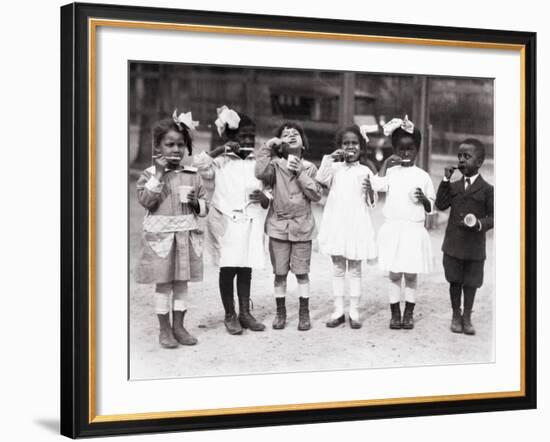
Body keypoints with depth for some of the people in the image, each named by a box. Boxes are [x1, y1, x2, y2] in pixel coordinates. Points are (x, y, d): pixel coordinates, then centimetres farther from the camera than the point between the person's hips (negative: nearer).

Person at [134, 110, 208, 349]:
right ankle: (164, 329, 13)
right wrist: (159, 174, -17)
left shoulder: (192, 175, 6)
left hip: (186, 234, 3)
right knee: (163, 283, 3)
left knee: (181, 282, 9)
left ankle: (178, 326, 20)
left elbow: (204, 207, 11)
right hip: (160, 235, -3)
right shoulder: (150, 174, -2)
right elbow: (146, 201, -16)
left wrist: (196, 202, -11)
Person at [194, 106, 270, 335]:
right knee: (227, 269, 0)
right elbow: (200, 166, -16)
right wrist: (221, 149, -15)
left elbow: (268, 196, 9)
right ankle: (230, 315, 10)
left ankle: (245, 312, 17)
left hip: (250, 224, 2)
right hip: (225, 223, -2)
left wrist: (263, 198, -14)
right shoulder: (221, 162, 0)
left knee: (246, 269, 7)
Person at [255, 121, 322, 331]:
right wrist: (268, 147, -15)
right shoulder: (275, 165, 1)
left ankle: (304, 313, 14)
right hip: (278, 225, 0)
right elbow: (261, 173, -22)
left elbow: (316, 195, -5)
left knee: (301, 272, 4)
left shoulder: (309, 168, 4)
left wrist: (300, 174, -13)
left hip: (302, 226, 0)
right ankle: (280, 312, 19)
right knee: (280, 272, 6)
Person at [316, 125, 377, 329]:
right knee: (337, 268, 7)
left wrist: (370, 188, -17)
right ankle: (338, 311, 15)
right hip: (336, 223, 1)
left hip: (357, 224, -1)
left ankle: (354, 312, 12)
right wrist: (330, 158, -16)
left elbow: (372, 202, 2)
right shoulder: (335, 167, 5)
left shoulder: (365, 171, 3)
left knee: (355, 269, 5)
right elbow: (320, 178, -15)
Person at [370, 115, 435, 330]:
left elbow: (430, 208, 8)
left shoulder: (422, 176, 5)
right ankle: (395, 313, 13)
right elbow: (378, 185, -18)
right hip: (393, 229, 0)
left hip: (414, 230, 0)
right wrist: (386, 163, -16)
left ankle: (409, 313, 17)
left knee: (411, 274, 5)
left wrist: (423, 198, -12)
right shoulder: (391, 171, 3)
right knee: (394, 274, 4)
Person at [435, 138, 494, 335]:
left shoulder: (487, 189, -5)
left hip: (474, 247, -3)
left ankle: (467, 317, 23)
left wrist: (480, 223, -24)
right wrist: (446, 180, -10)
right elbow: (440, 204, -6)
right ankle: (456, 315, 25)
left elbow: (493, 216, -5)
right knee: (455, 281, 11)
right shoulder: (453, 186, 7)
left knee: (470, 283, 8)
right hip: (453, 245, 3)